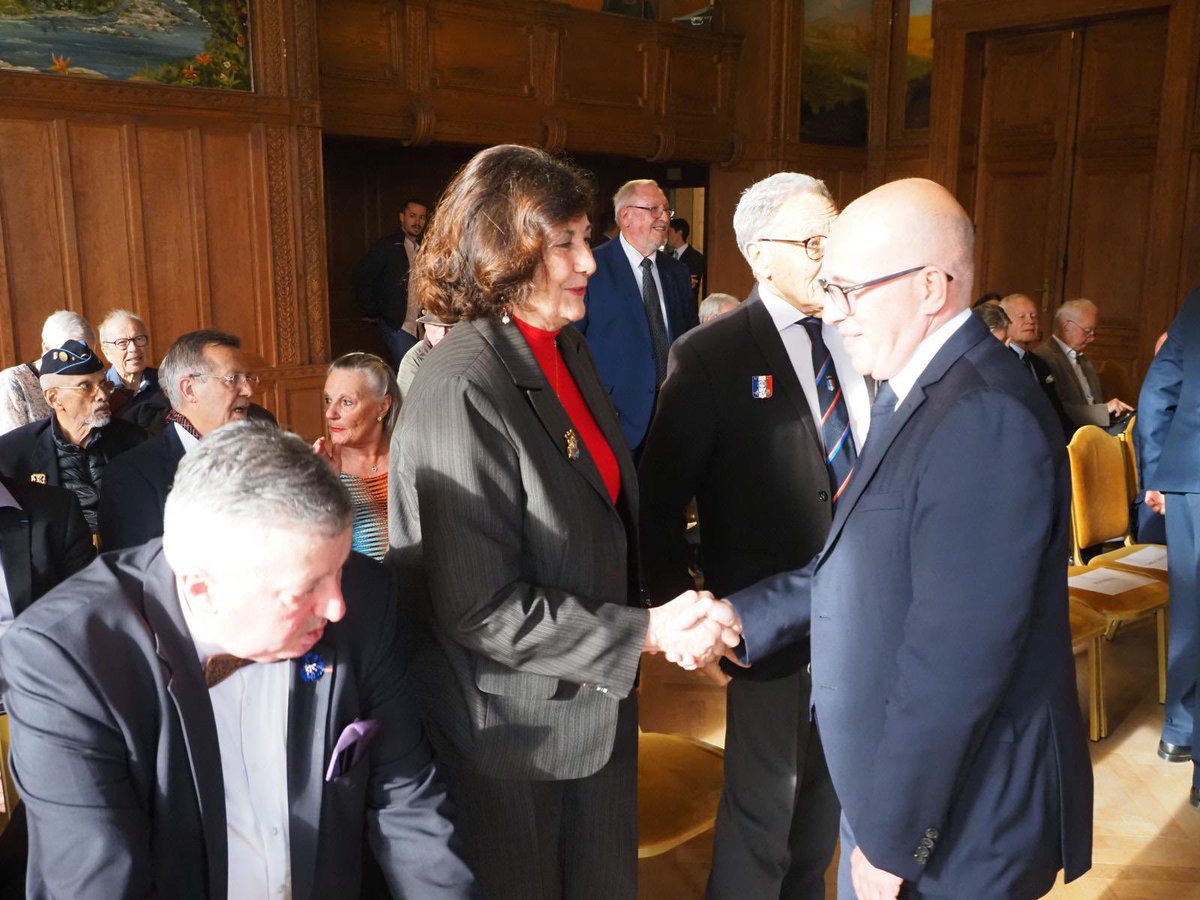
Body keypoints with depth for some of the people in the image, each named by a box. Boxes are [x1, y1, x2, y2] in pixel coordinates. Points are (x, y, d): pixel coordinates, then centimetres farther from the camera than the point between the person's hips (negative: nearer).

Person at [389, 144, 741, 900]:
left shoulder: (569, 351, 1)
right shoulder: (462, 390, -24)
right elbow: (483, 608, -24)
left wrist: (669, 612, -3)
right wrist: (646, 633, -21)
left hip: (596, 704, 7)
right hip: (514, 732, -7)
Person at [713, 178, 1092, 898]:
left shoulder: (987, 417, -26)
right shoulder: (917, 393, 5)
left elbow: (955, 659, -27)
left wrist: (894, 841, -19)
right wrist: (738, 619, 0)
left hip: (959, 820, -8)